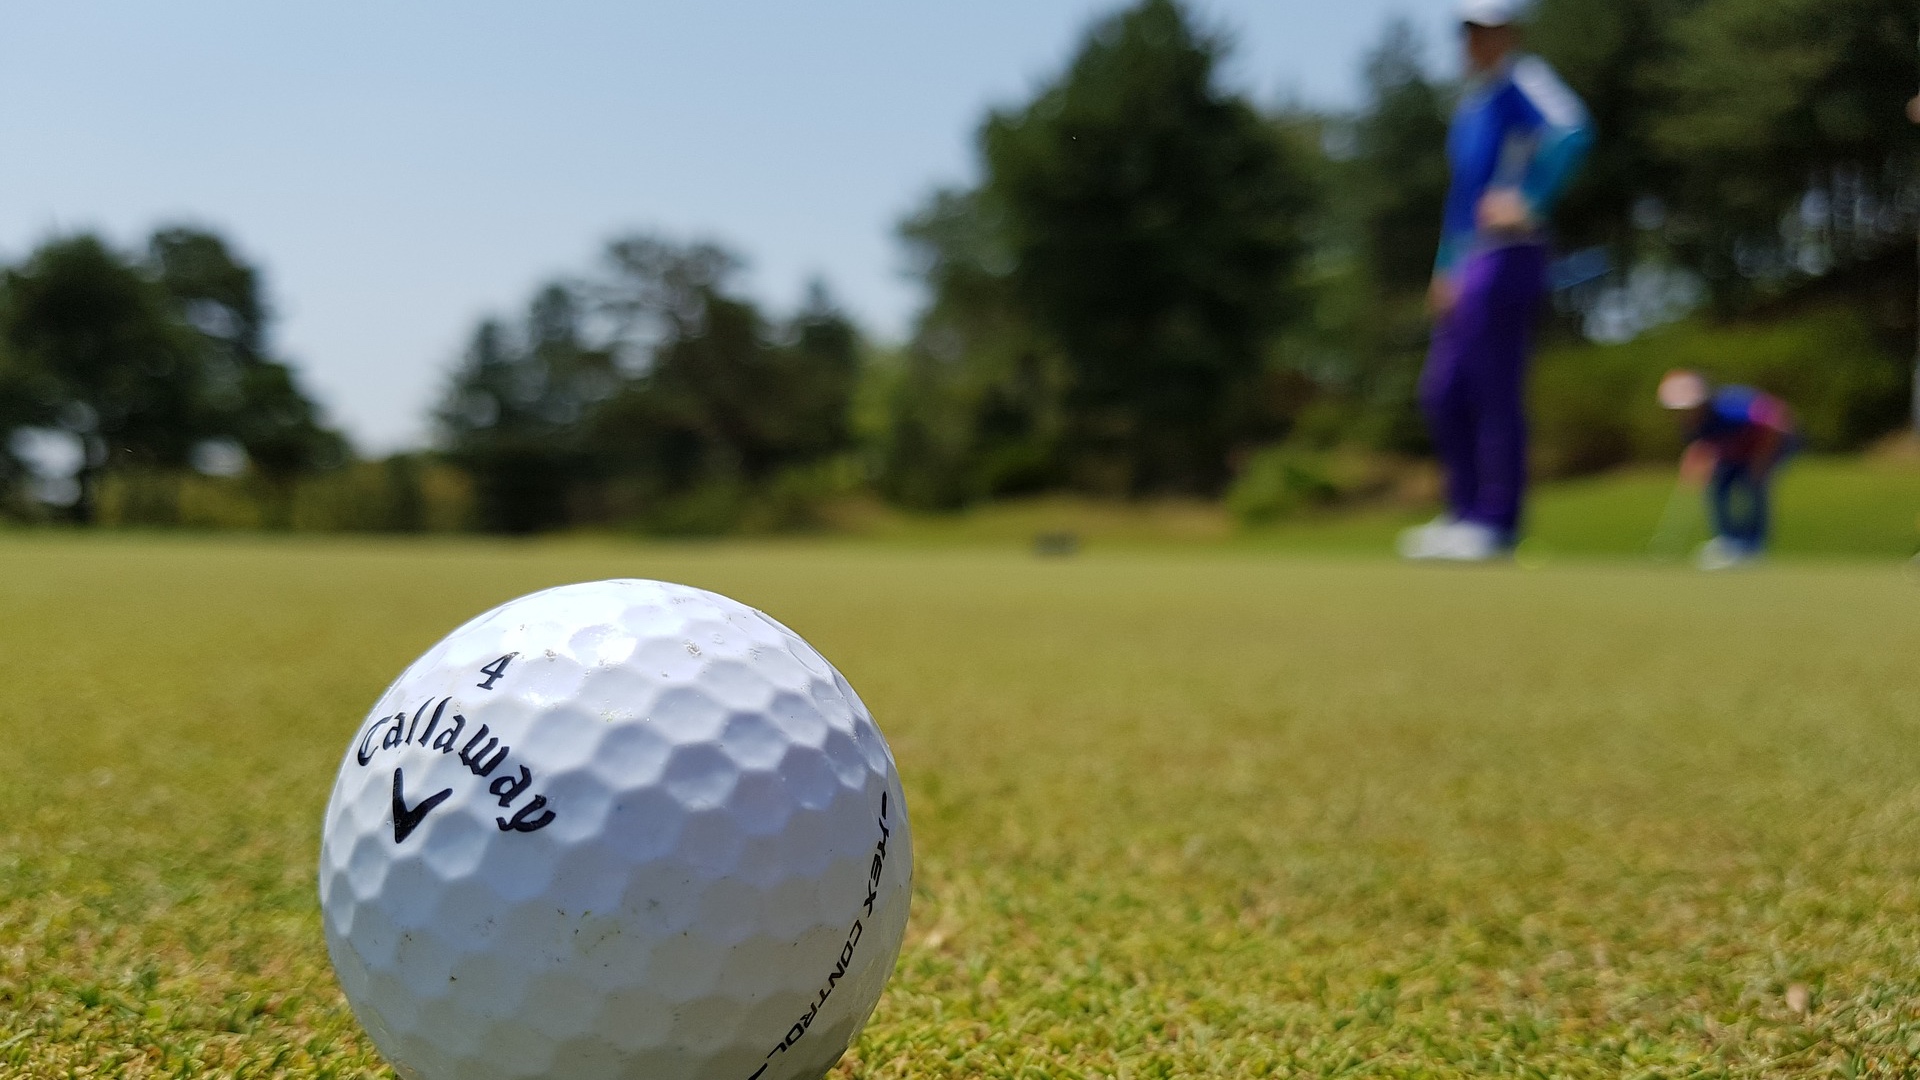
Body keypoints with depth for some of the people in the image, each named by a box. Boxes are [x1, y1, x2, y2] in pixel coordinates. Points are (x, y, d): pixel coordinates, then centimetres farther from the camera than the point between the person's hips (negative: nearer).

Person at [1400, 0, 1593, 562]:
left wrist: (1527, 201, -30)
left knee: (1494, 392, -8)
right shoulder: (1470, 101, 22)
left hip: (1506, 258, -9)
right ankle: (1464, 513, 18)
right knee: (1442, 392, 10)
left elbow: (1573, 131, -26)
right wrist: (1445, 269, 21)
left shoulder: (1523, 83, -6)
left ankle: (1495, 523, -3)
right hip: (1467, 265, 10)